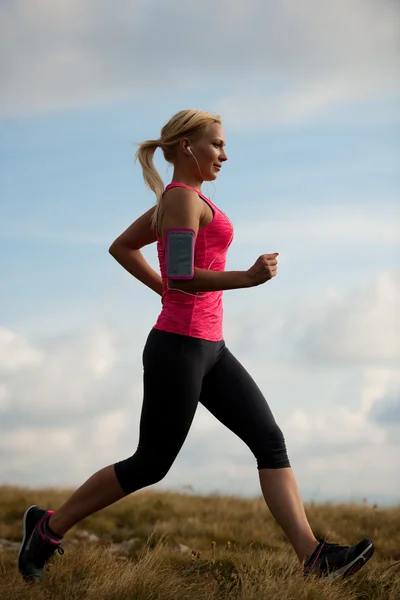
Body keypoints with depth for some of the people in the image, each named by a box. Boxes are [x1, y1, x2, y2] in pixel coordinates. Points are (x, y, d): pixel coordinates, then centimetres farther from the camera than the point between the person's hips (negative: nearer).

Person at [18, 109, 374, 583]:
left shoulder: (174, 200, 16)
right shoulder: (184, 198, -13)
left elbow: (121, 247, 26)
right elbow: (182, 276, -24)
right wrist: (247, 278, -22)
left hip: (208, 349, 10)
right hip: (178, 348, -10)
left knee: (270, 440, -1)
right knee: (151, 465, 2)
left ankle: (313, 557, -6)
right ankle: (49, 527, 17)